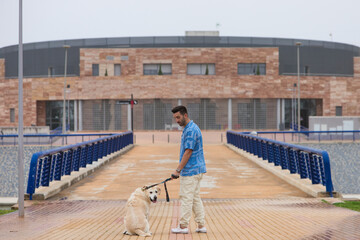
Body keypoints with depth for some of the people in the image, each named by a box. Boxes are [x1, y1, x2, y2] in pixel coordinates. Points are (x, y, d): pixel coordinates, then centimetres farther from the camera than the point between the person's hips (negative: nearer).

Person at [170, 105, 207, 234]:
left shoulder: (190, 130, -18)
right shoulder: (189, 128, 15)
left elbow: (188, 152, -21)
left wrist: (178, 170, -18)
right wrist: (180, 169, 22)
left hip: (190, 170, -10)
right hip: (196, 169, 10)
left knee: (186, 197, -4)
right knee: (195, 197, 11)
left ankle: (183, 226, 2)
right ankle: (201, 225, 13)